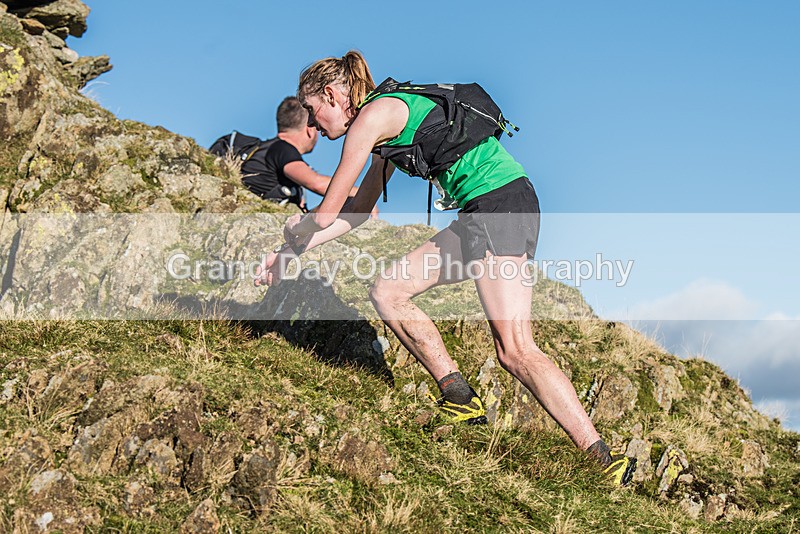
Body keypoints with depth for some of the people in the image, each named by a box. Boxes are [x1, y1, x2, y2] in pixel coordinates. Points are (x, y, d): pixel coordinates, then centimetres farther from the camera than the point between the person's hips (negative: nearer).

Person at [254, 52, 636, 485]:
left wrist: (294, 233, 21)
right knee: (387, 292, 9)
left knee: (514, 350, -17)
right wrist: (290, 252, 34)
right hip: (483, 212, 10)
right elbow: (358, 209, 32)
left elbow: (327, 213, 0)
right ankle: (461, 401, 9)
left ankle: (604, 460, -18)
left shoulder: (372, 115, -5)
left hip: (500, 204, -10)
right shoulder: (387, 123, 24)